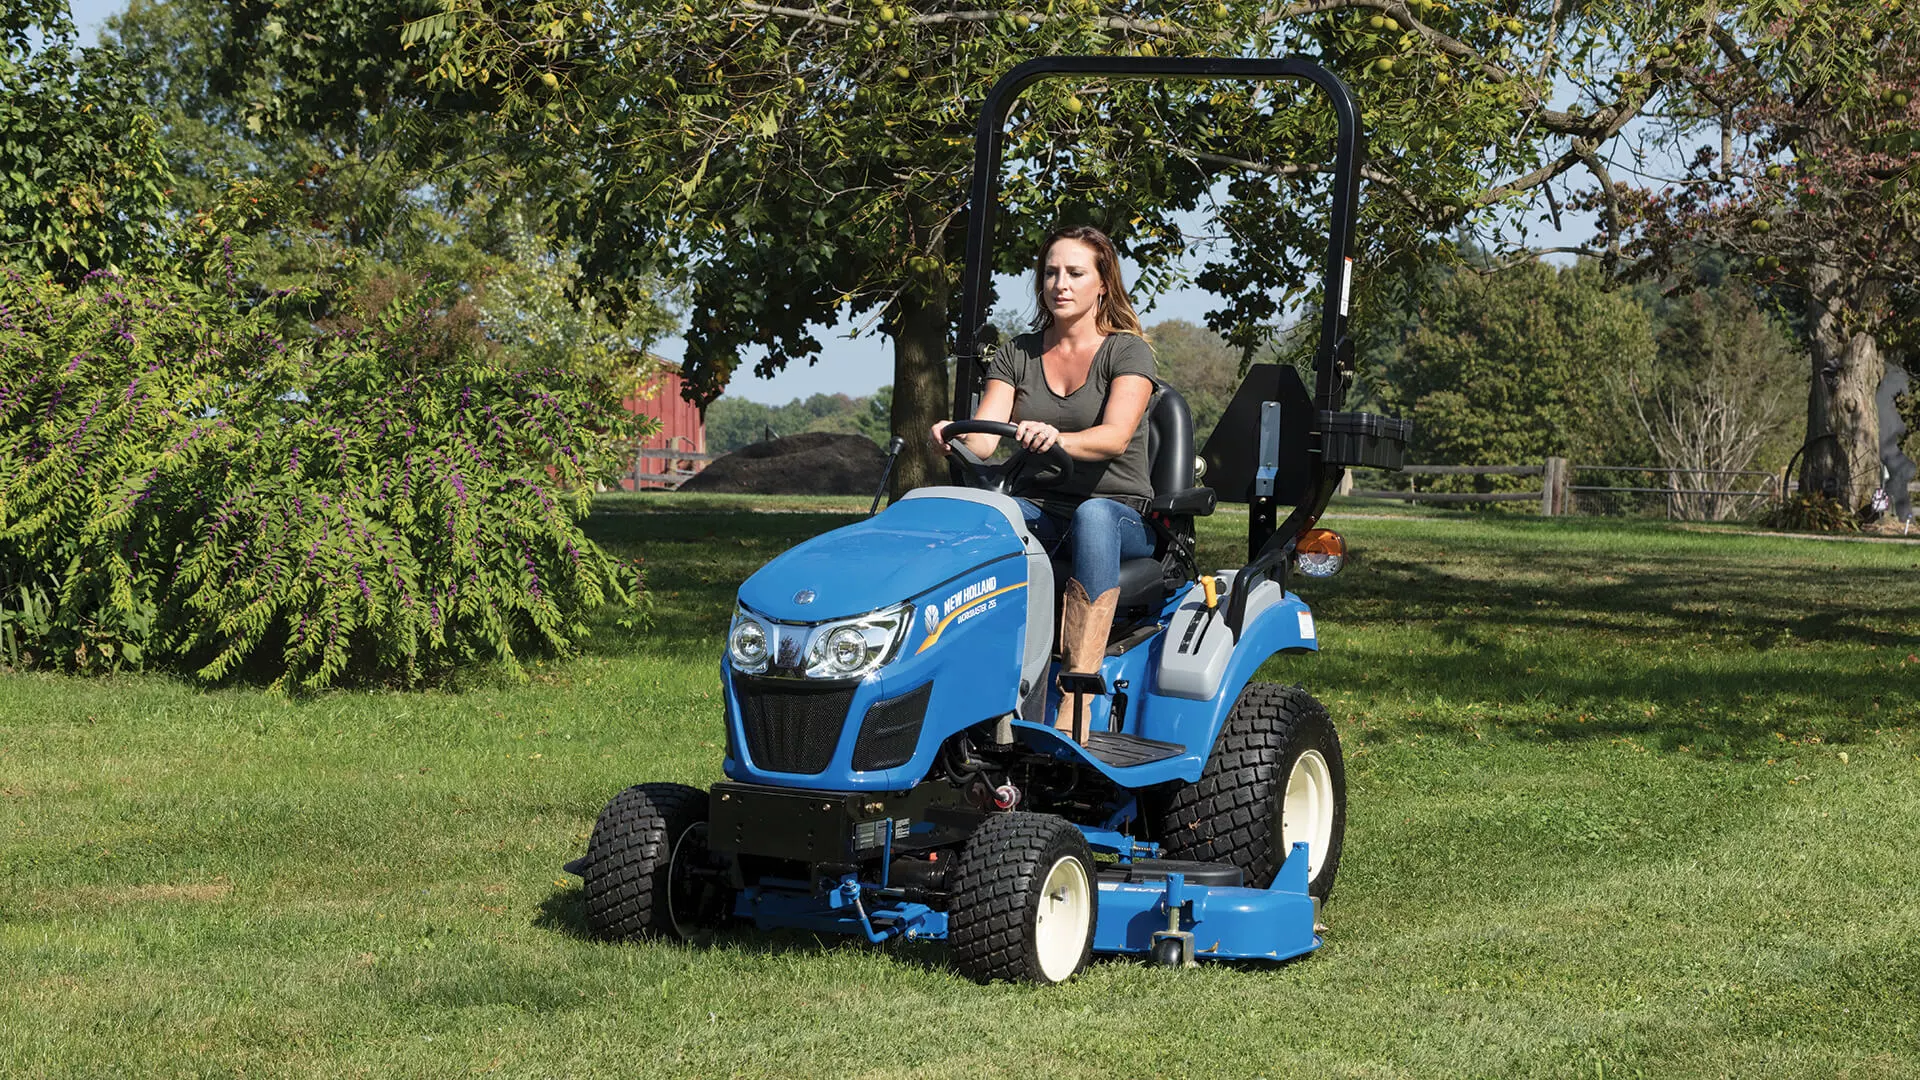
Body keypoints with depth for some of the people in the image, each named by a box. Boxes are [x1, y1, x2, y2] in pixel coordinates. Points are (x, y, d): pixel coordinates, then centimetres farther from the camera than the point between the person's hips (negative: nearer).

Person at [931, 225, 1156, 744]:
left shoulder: (1127, 351, 0)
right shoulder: (1017, 355, 12)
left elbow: (1115, 437, -18)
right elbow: (982, 439, -1)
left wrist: (1057, 438, -39)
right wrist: (954, 437, -26)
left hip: (1119, 513, -3)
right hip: (1036, 508, 3)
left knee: (1092, 516, -40)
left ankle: (1076, 706, -49)